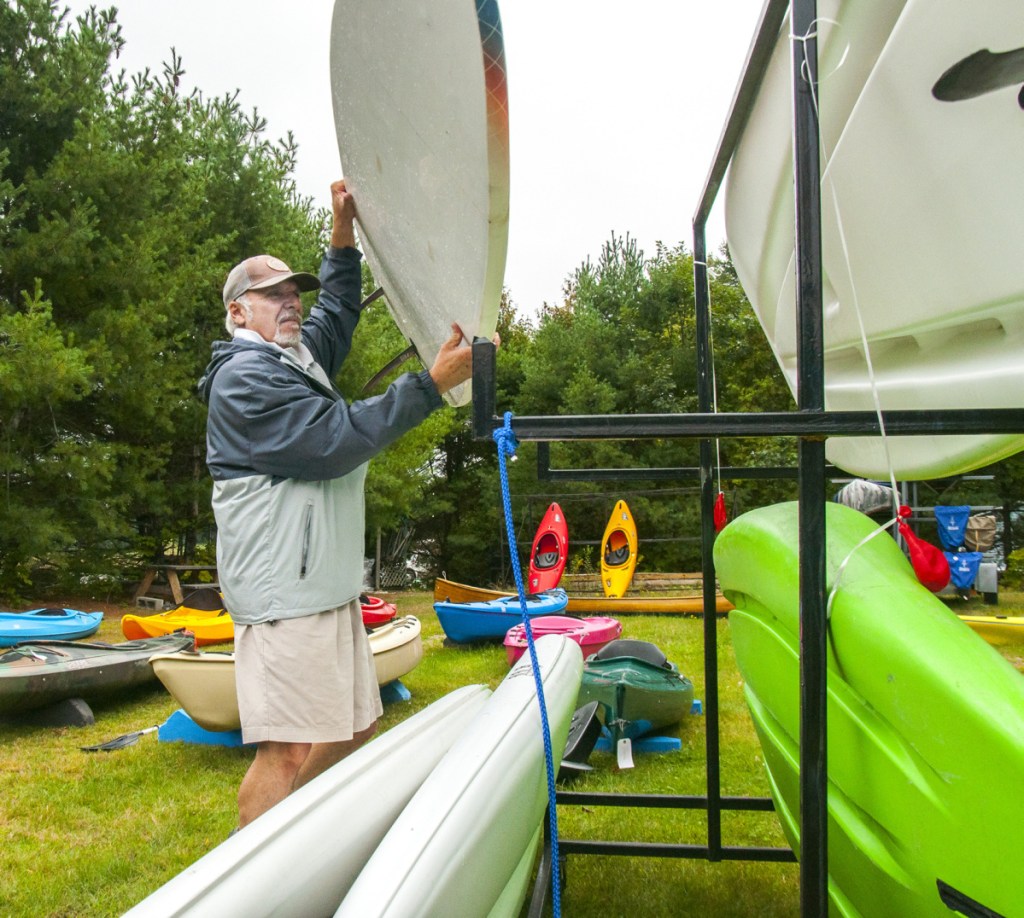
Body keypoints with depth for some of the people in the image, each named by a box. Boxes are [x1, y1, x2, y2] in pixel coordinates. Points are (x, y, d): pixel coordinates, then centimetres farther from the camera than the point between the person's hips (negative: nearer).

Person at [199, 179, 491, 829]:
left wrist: (344, 231, 26)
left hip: (329, 584, 10)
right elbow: (334, 440, -21)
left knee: (355, 728, 14)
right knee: (288, 750, -11)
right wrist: (432, 384, -22)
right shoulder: (244, 378, -11)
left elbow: (338, 312, 38)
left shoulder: (296, 357, 20)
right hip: (286, 588, -10)